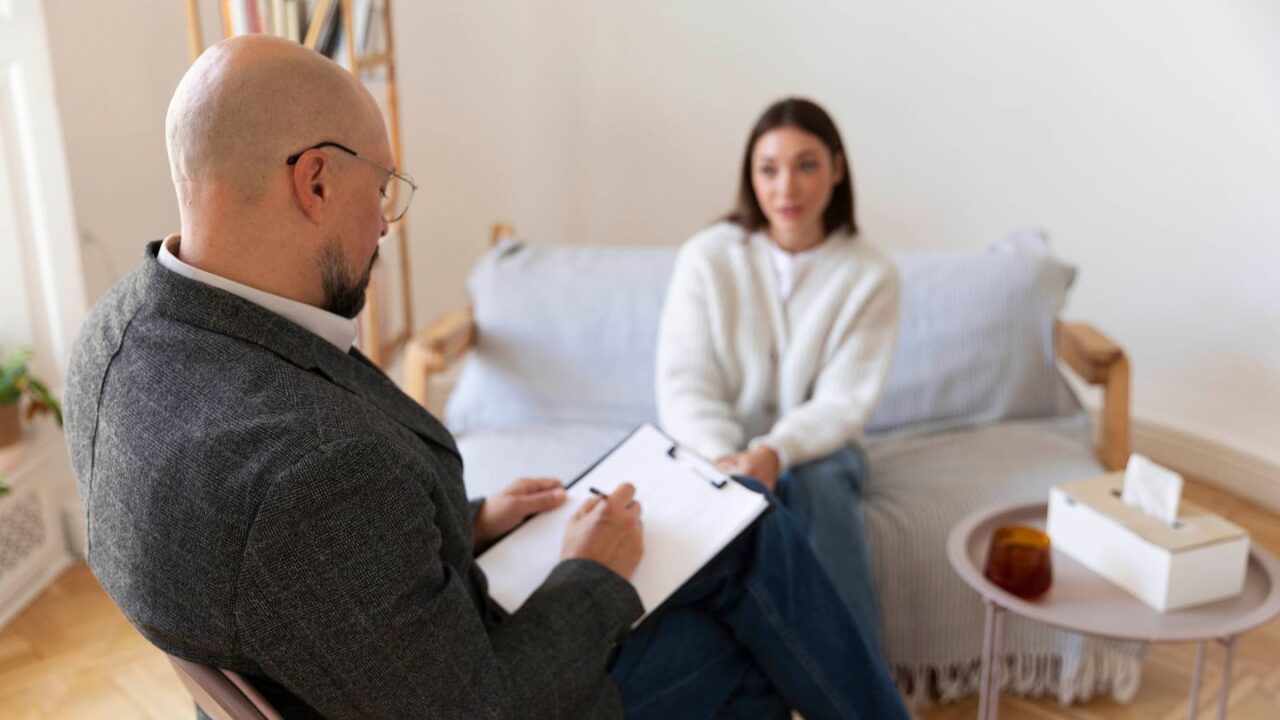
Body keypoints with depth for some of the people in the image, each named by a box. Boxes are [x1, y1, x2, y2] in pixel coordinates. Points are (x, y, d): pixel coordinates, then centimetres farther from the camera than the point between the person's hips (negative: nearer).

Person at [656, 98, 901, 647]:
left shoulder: (869, 275, -5)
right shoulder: (706, 258, -5)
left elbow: (844, 401, -11)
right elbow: (683, 384, -9)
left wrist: (775, 452, -32)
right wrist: (722, 458, -29)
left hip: (814, 450, 0)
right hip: (716, 450, 0)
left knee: (821, 480, -34)